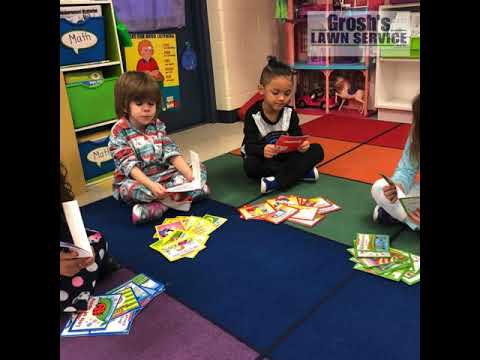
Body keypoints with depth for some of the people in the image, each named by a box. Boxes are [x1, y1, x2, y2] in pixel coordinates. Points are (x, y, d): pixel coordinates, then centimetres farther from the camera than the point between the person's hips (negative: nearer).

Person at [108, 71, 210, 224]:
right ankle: (188, 194, -27)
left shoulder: (158, 125, 1)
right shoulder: (119, 132, -14)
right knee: (130, 189, -39)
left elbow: (172, 153, -8)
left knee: (199, 168, -6)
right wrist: (151, 185, -40)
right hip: (135, 181, -5)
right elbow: (129, 165, -23)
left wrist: (189, 175, -25)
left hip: (162, 175, 5)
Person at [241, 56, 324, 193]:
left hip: (284, 156, 4)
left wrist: (302, 144, -32)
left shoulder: (290, 113, -5)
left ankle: (277, 182, -33)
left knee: (317, 150, -14)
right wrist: (262, 150, -47)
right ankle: (301, 171, -28)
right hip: (262, 158, -3)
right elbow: (250, 146, -23)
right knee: (251, 165, -37)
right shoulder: (253, 114, -17)